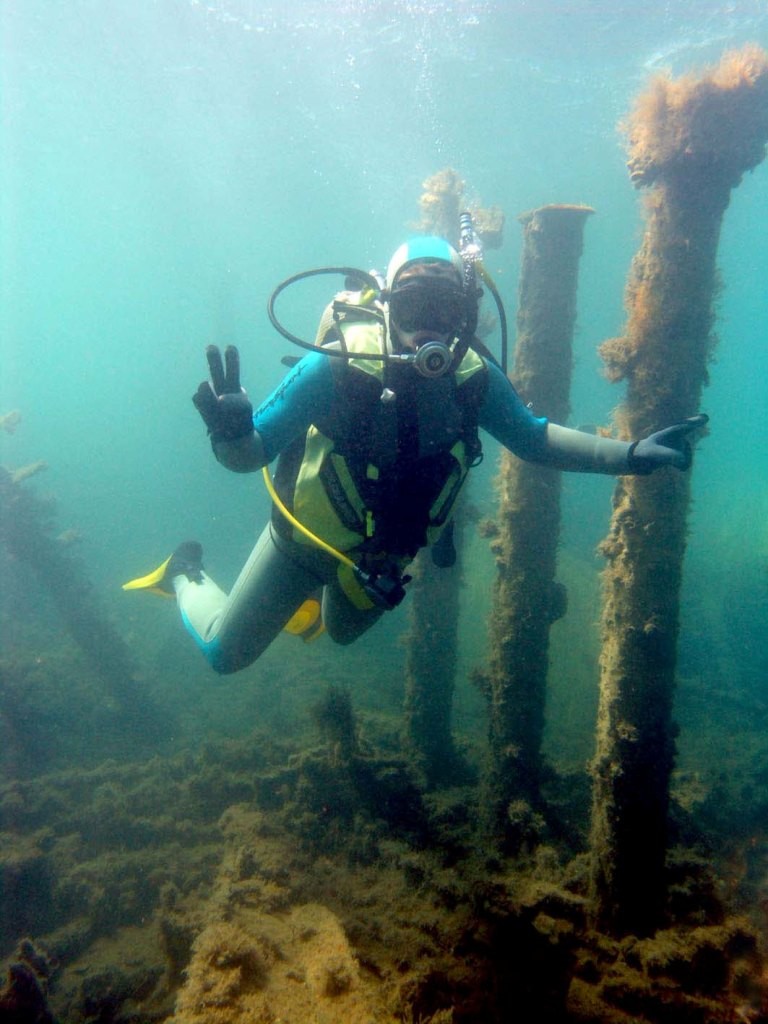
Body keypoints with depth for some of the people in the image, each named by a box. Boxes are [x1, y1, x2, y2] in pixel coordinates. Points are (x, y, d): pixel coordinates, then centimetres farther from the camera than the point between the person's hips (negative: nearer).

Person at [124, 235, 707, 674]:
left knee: (343, 634, 32)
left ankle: (311, 601, 65)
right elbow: (248, 455, -30)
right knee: (226, 654, 12)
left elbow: (531, 438, -5)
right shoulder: (338, 367, -34)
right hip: (308, 539, -3)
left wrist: (628, 455, -12)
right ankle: (187, 573, 40)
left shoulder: (476, 378, -22)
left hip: (384, 554, 4)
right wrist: (230, 431, -54)